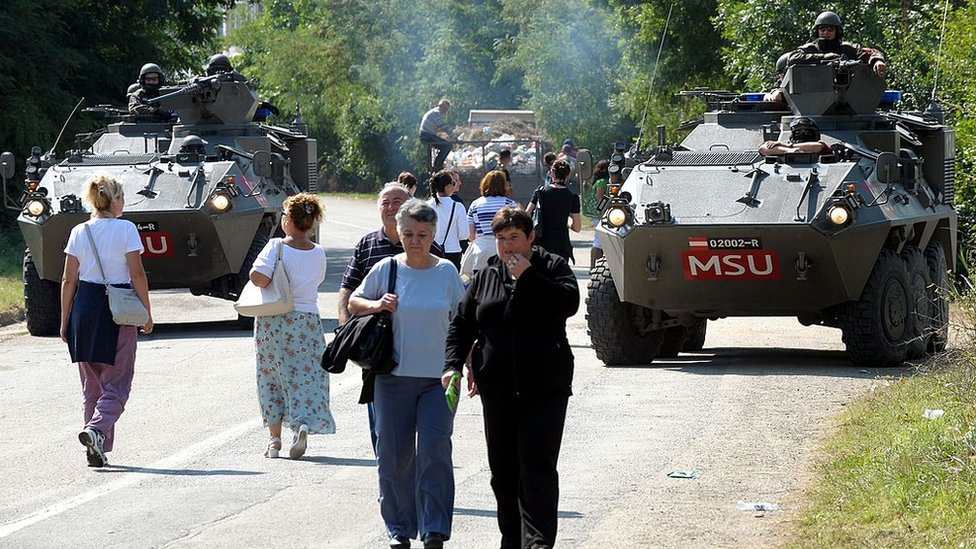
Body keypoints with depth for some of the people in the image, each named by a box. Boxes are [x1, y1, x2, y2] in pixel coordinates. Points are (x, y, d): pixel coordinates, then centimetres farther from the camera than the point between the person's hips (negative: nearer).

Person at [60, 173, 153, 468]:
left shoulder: (79, 232, 4)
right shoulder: (126, 229, -7)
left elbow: (69, 280, 4)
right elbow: (137, 275, -8)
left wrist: (65, 320, 11)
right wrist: (147, 313, 0)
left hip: (85, 306, 4)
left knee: (92, 383, 13)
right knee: (117, 382, 2)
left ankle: (97, 450, 12)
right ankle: (96, 428, -23)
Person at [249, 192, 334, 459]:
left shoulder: (277, 247, -13)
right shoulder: (318, 253, 0)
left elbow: (258, 277, -24)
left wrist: (267, 283, -3)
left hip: (273, 321, -2)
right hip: (307, 320, 2)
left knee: (272, 378, 11)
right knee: (306, 376, 7)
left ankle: (274, 439, 14)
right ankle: (303, 424, -18)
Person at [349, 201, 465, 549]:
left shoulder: (447, 272, 3)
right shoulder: (386, 269, 1)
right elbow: (354, 302, 14)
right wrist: (376, 305, -7)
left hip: (438, 377, -1)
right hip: (395, 376, 1)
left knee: (434, 451, -12)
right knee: (394, 457, 5)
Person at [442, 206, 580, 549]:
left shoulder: (552, 267, 3)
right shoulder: (486, 276, 12)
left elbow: (569, 302, -16)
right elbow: (461, 324, 13)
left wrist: (527, 276, -15)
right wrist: (452, 364, 0)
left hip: (545, 388, -4)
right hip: (498, 389, 4)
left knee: (537, 463, -13)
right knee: (503, 467, 8)